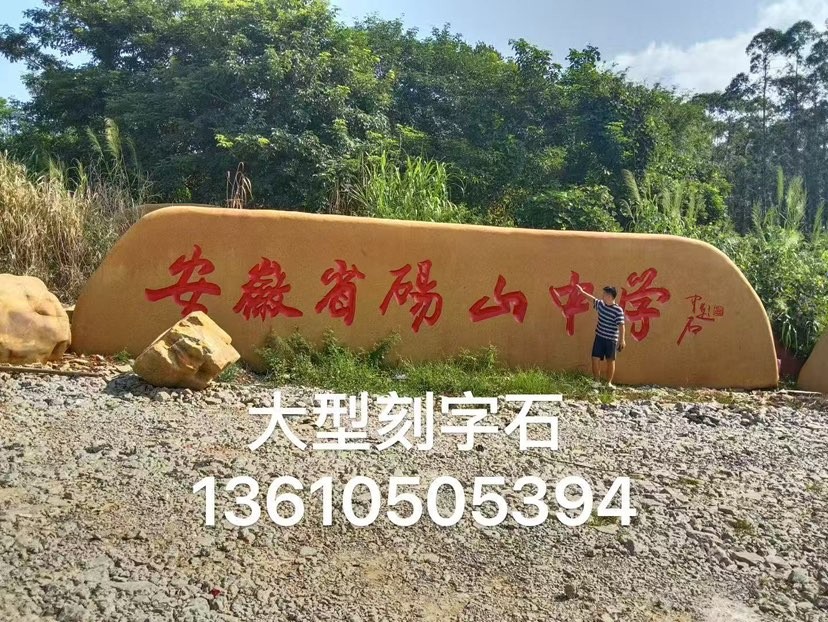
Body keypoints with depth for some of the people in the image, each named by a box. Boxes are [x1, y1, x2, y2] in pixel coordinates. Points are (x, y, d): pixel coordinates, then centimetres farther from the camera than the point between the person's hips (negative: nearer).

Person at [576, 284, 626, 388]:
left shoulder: (618, 310, -15)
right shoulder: (600, 304, 4)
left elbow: (621, 325, -19)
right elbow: (592, 298, 23)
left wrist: (622, 339, -25)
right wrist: (582, 291, 32)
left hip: (611, 339, -5)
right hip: (599, 337, 5)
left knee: (611, 361, 5)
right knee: (595, 359, 2)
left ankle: (609, 383, 15)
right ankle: (597, 381, 12)